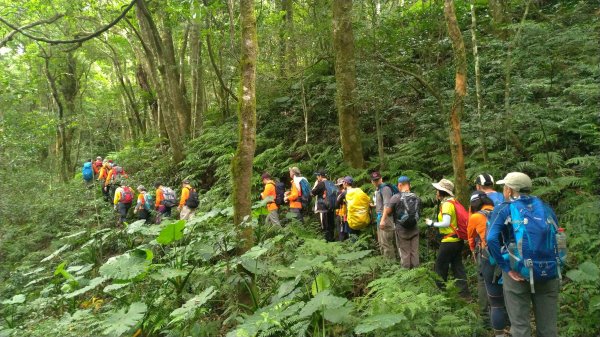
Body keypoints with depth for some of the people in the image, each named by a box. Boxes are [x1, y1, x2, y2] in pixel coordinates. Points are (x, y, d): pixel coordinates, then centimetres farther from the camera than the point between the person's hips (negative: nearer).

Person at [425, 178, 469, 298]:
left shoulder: (447, 204, -18)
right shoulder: (452, 201, 10)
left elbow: (446, 223, -27)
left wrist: (432, 223, -14)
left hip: (449, 241, -9)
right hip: (458, 239, 9)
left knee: (440, 266, 6)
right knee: (457, 266, 13)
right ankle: (464, 291, 15)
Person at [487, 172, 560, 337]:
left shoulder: (504, 209, -1)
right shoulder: (545, 208, 13)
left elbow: (491, 239, -15)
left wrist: (506, 268, -11)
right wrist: (553, 264, 14)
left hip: (520, 272, -4)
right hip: (549, 272, 4)